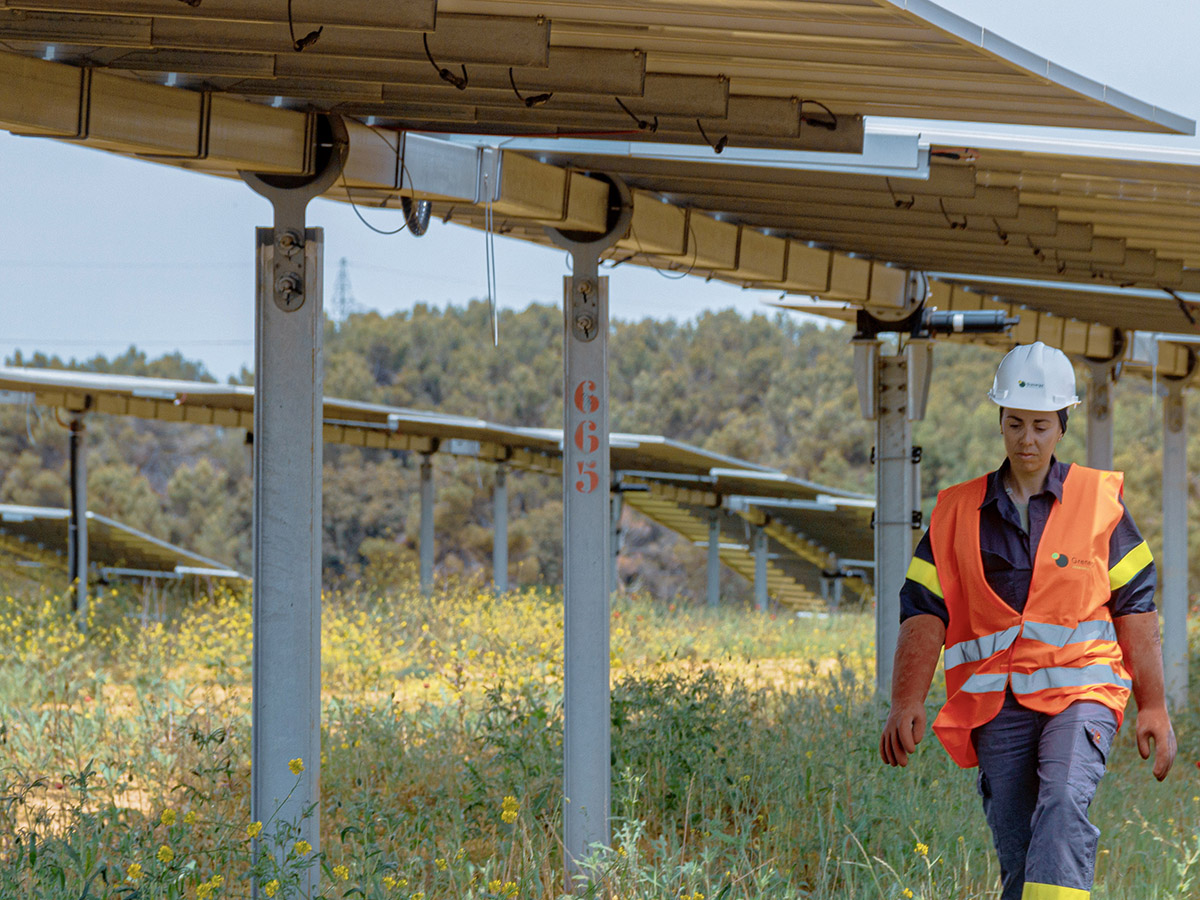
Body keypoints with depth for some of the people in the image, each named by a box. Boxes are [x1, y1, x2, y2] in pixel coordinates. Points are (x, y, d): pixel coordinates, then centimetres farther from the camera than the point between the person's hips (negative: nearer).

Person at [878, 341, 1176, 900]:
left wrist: (1154, 708, 3)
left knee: (1063, 804, -28)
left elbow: (1135, 608, 8)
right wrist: (906, 703, -10)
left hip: (1081, 692, -3)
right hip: (998, 704, 3)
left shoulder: (1099, 499, 7)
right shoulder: (958, 512, 10)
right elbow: (924, 613, 4)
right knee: (1016, 855, -1)